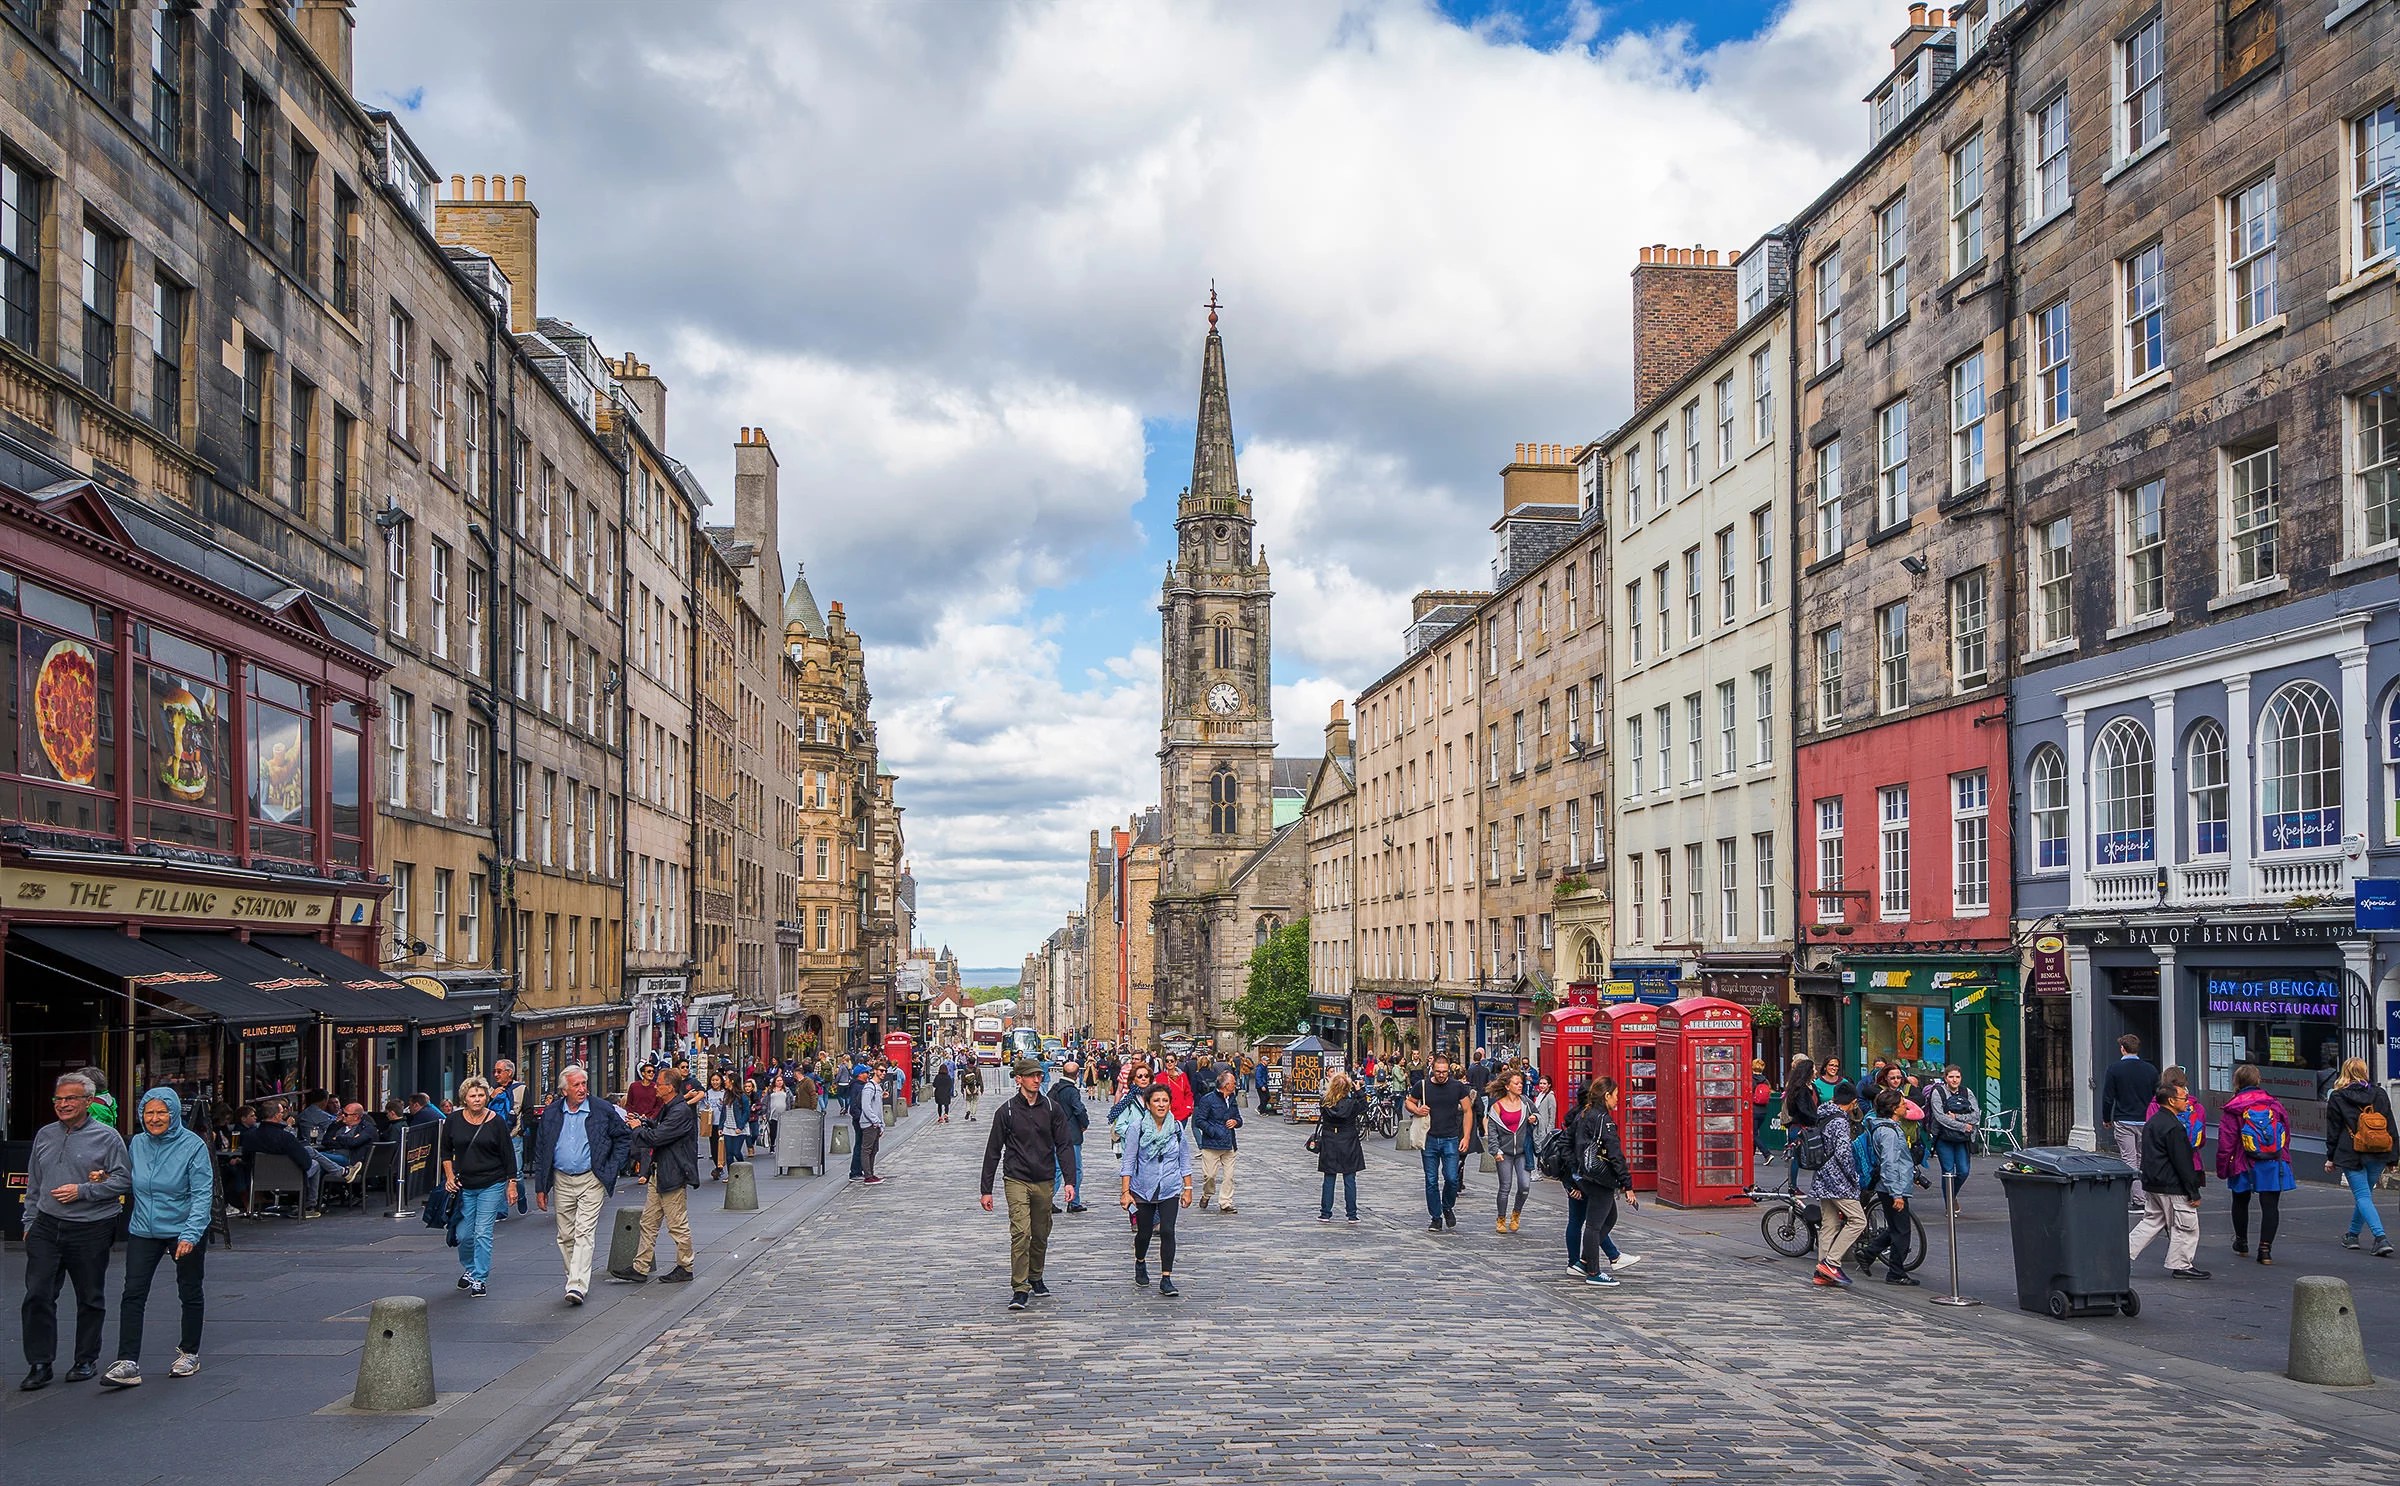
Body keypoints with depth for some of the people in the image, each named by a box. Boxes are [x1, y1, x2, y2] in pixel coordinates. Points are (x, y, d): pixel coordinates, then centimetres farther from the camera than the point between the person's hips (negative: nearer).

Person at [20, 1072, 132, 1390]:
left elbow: (123, 1180, -8)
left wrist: (81, 1191, -14)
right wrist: (30, 1222, 16)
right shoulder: (45, 1135, 12)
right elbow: (34, 1184, 20)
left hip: (90, 1231, -4)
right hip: (46, 1228, 4)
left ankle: (86, 1360, 20)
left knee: (90, 1299, 7)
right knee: (38, 1295, -5)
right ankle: (39, 1364, 2)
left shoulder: (106, 1137, -4)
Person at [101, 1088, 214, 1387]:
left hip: (185, 1231, -3)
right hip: (144, 1230, 4)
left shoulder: (193, 1146, -14)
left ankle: (189, 1353, 27)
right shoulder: (136, 1144, 2)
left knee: (190, 1294, 11)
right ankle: (128, 1363, -7)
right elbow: (128, 1183, 18)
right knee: (132, 1295, -7)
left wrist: (190, 1234, -24)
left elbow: (202, 1194, -16)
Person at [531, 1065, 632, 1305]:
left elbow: (624, 1137, 6)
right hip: (562, 1181, 4)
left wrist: (611, 1169, -1)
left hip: (591, 1181, -4)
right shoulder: (551, 1114, 4)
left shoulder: (603, 1110, -4)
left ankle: (577, 1286, -17)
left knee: (584, 1233, -12)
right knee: (565, 1236, 9)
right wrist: (540, 1187, 7)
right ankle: (574, 1278, 23)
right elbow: (540, 1152, 9)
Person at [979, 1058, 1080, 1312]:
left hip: (1044, 1181, 3)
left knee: (1041, 1234, 12)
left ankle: (1035, 1278, 32)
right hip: (1017, 1179, -3)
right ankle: (1020, 1289, -13)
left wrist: (1069, 1181, -6)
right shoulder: (1007, 1112, -1)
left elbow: (1065, 1146, 5)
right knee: (1021, 1232, -15)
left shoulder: (1052, 1110, 5)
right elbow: (993, 1152, 3)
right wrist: (986, 1190, 1)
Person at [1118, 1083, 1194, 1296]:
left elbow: (1185, 1160, 9)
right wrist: (1125, 1191, -10)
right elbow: (1128, 1161, -7)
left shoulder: (1177, 1127, -1)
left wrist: (1188, 1188, 7)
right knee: (1144, 1232, 11)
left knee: (1167, 1231, -12)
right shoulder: (1138, 1127, -9)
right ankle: (1140, 1263, 42)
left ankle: (1166, 1278, -5)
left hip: (1170, 1190, 1)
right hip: (1143, 1190, -1)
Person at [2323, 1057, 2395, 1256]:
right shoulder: (2380, 1095, 7)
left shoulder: (2337, 1097, -1)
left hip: (2352, 1155, -4)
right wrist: (2392, 1157, 13)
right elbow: (2391, 1126, 8)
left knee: (2362, 1195, -5)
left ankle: (2381, 1238, -21)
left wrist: (2330, 1157, 8)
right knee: (2365, 1193, 18)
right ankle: (2353, 1235, 28)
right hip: (2378, 1155, 4)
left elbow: (2333, 1130, 1)